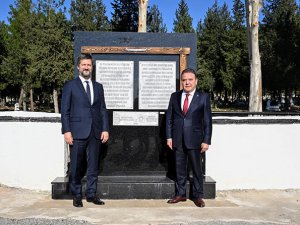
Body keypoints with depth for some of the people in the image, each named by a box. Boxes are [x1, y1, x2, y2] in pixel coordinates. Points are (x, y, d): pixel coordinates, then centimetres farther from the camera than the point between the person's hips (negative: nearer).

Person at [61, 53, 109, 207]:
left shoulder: (98, 87, 15)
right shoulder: (70, 85, 4)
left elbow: (103, 110, 12)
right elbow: (65, 110, -1)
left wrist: (105, 129, 3)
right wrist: (66, 131, -9)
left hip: (95, 132, 4)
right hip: (78, 132, -3)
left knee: (93, 165, 8)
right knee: (76, 166, 3)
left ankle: (91, 194, 19)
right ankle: (76, 195, 16)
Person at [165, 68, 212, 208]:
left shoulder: (203, 97, -1)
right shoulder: (175, 96, 7)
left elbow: (207, 121, -3)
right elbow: (169, 118, 8)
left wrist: (206, 141, -7)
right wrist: (169, 137, 2)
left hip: (194, 139, -2)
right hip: (178, 139, 3)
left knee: (197, 169, 5)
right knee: (179, 168, 11)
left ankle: (197, 196, 19)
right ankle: (180, 194, 24)